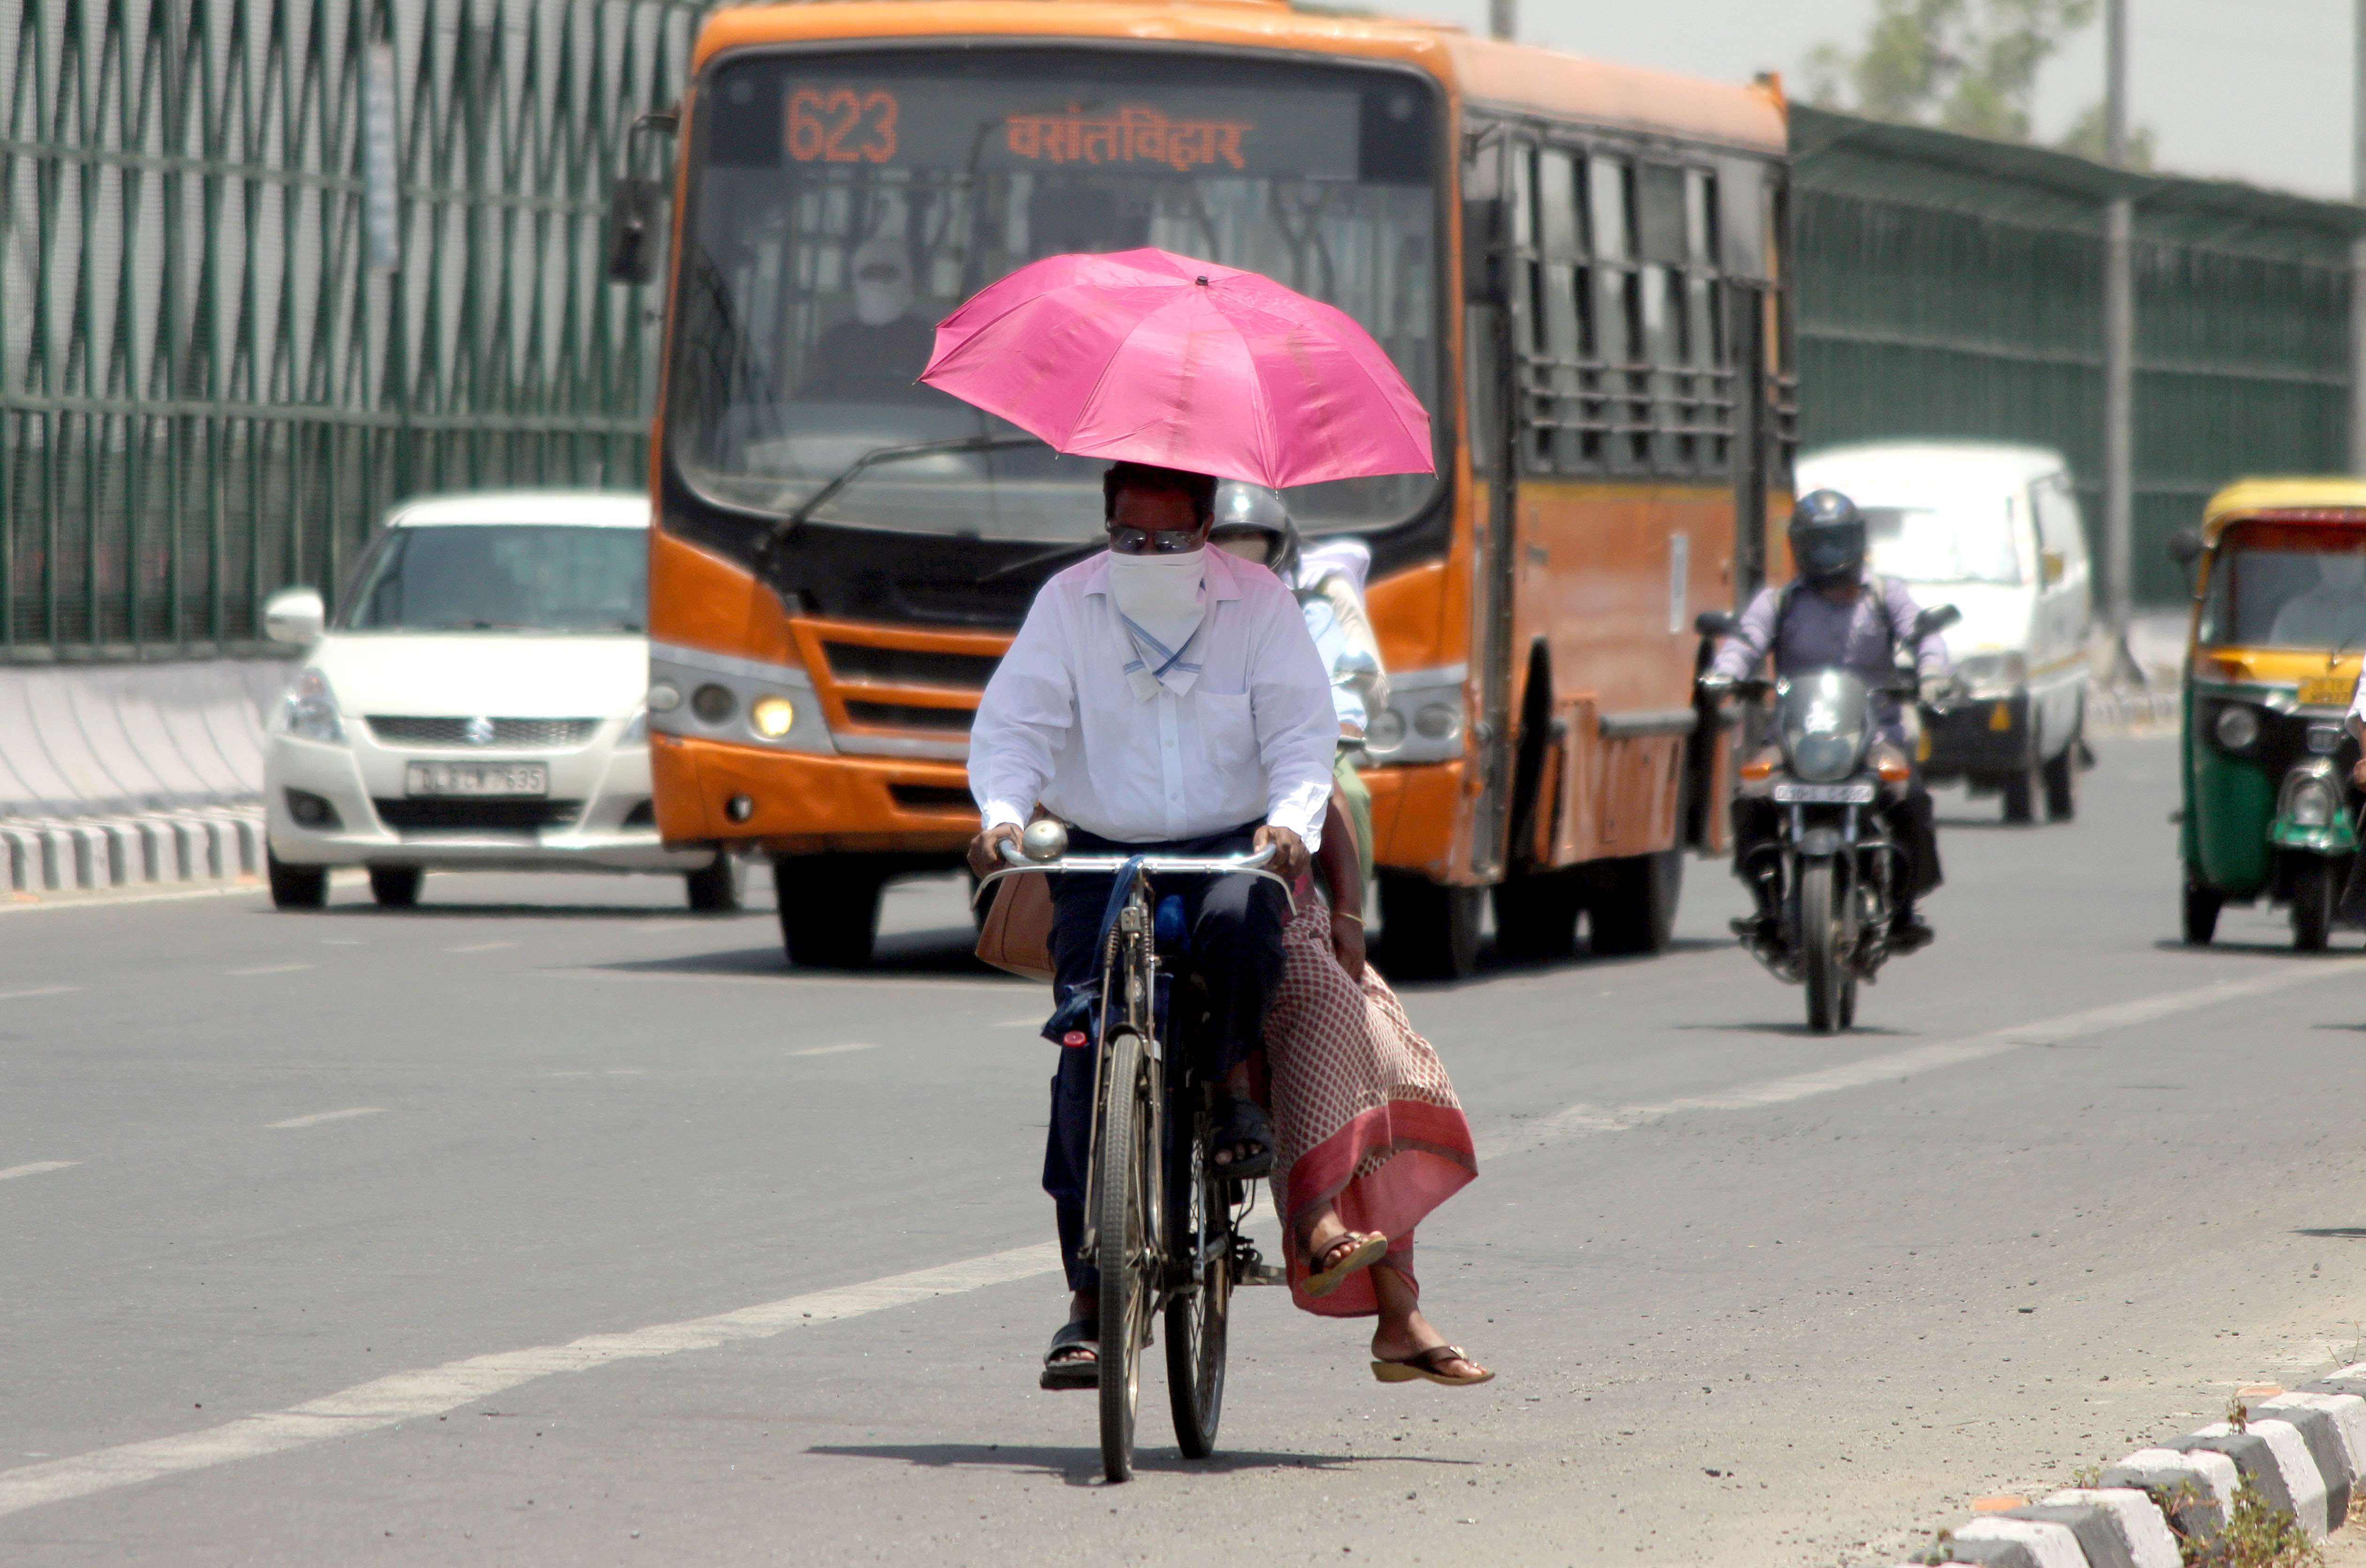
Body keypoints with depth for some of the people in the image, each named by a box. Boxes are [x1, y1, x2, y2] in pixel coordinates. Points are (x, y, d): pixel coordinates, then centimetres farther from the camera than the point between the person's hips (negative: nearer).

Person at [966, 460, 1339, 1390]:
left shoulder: (1259, 606, 1)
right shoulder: (1068, 604, 2)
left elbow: (1301, 732, -5)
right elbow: (1015, 722, -5)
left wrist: (1291, 821, -26)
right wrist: (1002, 810, -26)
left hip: (1227, 849, -1)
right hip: (1102, 857, 1)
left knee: (1240, 922, -37)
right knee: (1087, 1051, -14)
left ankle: (1234, 1079, -4)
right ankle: (1090, 1296, -10)